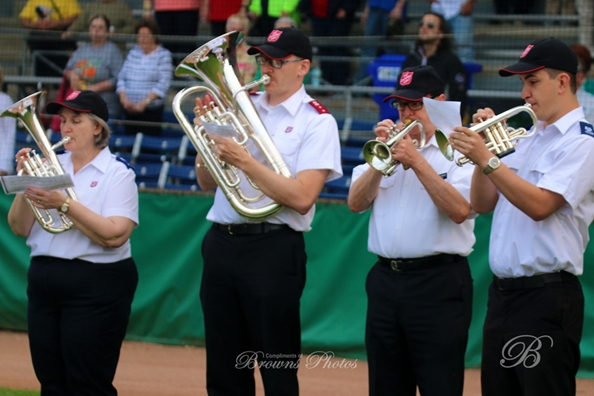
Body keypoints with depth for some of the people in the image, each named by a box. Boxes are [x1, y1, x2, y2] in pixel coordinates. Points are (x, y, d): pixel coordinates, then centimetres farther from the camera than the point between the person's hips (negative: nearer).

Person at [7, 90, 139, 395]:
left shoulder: (117, 174, -3)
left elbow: (114, 236, -17)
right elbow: (20, 228, 8)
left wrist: (64, 204, -21)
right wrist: (26, 184, -6)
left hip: (95, 288, -6)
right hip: (43, 278, 6)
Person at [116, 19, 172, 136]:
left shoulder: (163, 55, 0)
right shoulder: (133, 53, 16)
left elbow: (163, 84, -9)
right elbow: (121, 77, 12)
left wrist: (145, 102, -17)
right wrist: (124, 98, -5)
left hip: (151, 111, -5)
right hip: (130, 110, 5)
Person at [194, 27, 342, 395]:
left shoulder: (317, 122, -5)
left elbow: (301, 197, -16)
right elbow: (208, 183, 14)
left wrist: (244, 160, -18)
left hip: (273, 250, -6)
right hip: (221, 243, 6)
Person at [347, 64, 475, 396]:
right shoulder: (389, 148, 15)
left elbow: (460, 211, -18)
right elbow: (356, 203, 6)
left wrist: (416, 161, -19)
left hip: (438, 284, -6)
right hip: (385, 278, 6)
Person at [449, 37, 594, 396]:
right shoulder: (530, 139, 19)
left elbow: (540, 205, -21)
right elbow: (482, 204, 16)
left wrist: (487, 159, -21)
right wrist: (482, 150, 3)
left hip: (547, 296, -9)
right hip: (503, 293, 9)